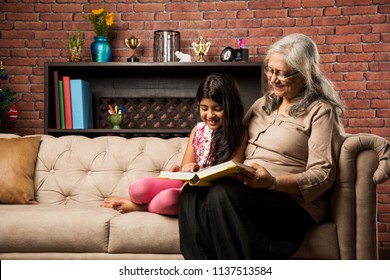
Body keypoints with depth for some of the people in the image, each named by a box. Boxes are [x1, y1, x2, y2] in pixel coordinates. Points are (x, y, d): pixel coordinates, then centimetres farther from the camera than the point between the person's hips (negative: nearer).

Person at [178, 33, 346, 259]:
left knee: (223, 194, -34)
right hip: (246, 191, 7)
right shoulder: (263, 104, 21)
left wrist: (272, 182, -25)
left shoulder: (320, 111, -1)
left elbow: (322, 175, -9)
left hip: (293, 201, -6)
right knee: (191, 194, -23)